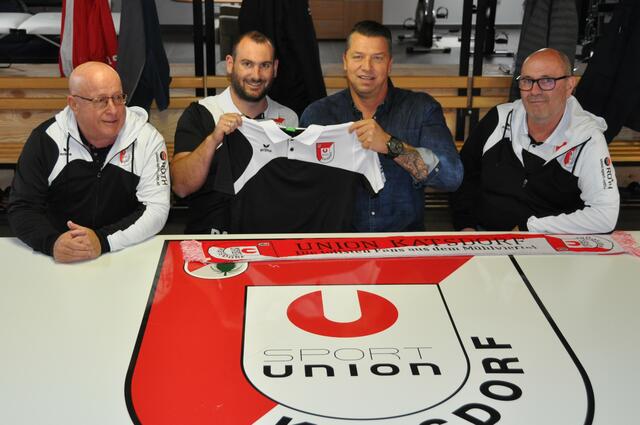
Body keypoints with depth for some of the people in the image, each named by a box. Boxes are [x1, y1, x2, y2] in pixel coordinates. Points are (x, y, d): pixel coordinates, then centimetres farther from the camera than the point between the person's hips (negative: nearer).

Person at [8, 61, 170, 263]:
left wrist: (103, 241, -25)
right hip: (59, 261, 1)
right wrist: (52, 242, -23)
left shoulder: (147, 139, -5)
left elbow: (156, 209, -11)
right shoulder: (46, 139, -3)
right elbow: (22, 208, -2)